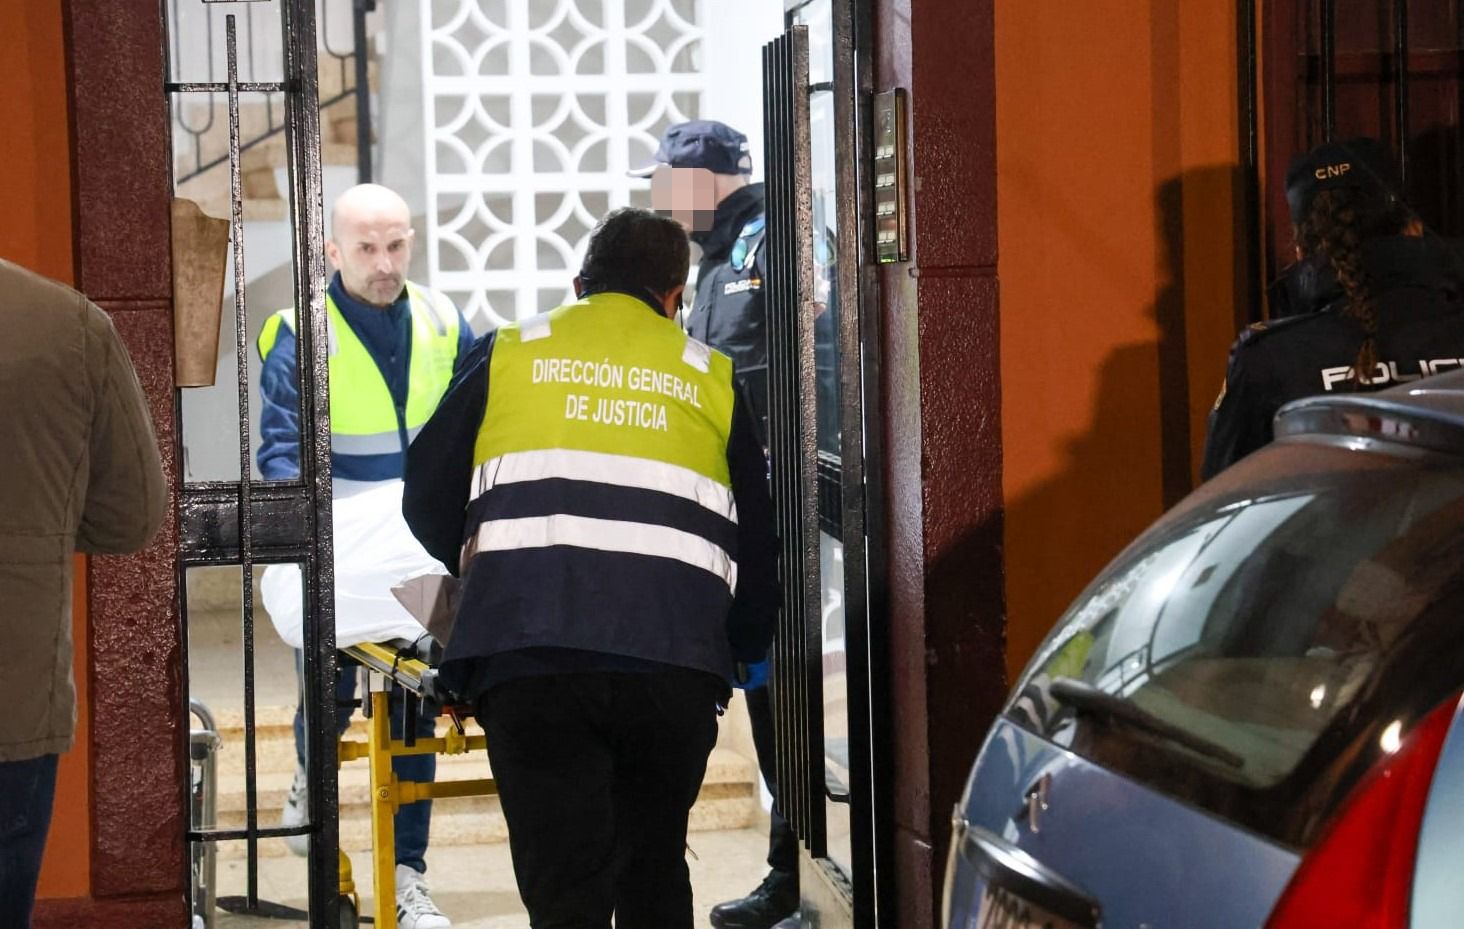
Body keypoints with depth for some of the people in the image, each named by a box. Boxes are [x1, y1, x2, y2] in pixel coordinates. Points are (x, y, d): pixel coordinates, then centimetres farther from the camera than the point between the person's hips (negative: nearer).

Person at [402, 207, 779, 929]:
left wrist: (474, 559, 36)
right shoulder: (711, 377, 18)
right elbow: (756, 542, 21)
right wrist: (744, 649, 38)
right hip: (676, 666, 2)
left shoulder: (509, 354, 14)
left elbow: (427, 498, 15)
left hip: (529, 658, -2)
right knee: (654, 870, 21)